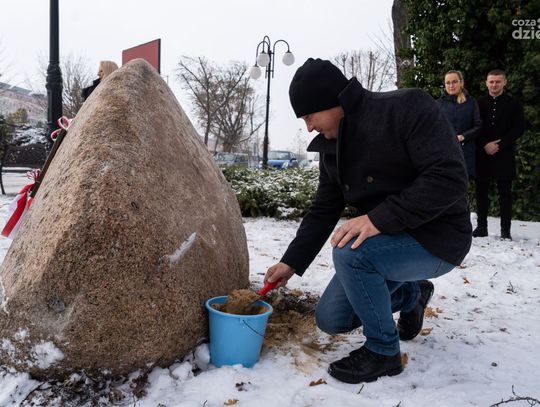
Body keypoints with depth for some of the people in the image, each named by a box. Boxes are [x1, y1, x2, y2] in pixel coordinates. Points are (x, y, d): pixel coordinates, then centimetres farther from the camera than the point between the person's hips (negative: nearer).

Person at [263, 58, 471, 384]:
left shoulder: (408, 108, -18)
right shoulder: (332, 147, 4)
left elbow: (450, 177, -27)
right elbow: (323, 211, 9)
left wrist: (379, 218, -34)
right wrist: (291, 264, 3)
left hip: (437, 238, -7)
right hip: (383, 240, 8)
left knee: (349, 252, -33)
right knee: (330, 320, 3)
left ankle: (383, 351, -8)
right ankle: (411, 293, 26)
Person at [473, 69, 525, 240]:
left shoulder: (514, 103, 5)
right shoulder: (479, 103, 7)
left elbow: (519, 128, 0)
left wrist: (499, 145, -11)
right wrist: (485, 145, -11)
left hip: (505, 154, -1)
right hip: (482, 154, 1)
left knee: (505, 192, 2)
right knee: (481, 191, 5)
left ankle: (505, 230, 6)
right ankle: (482, 226, 14)